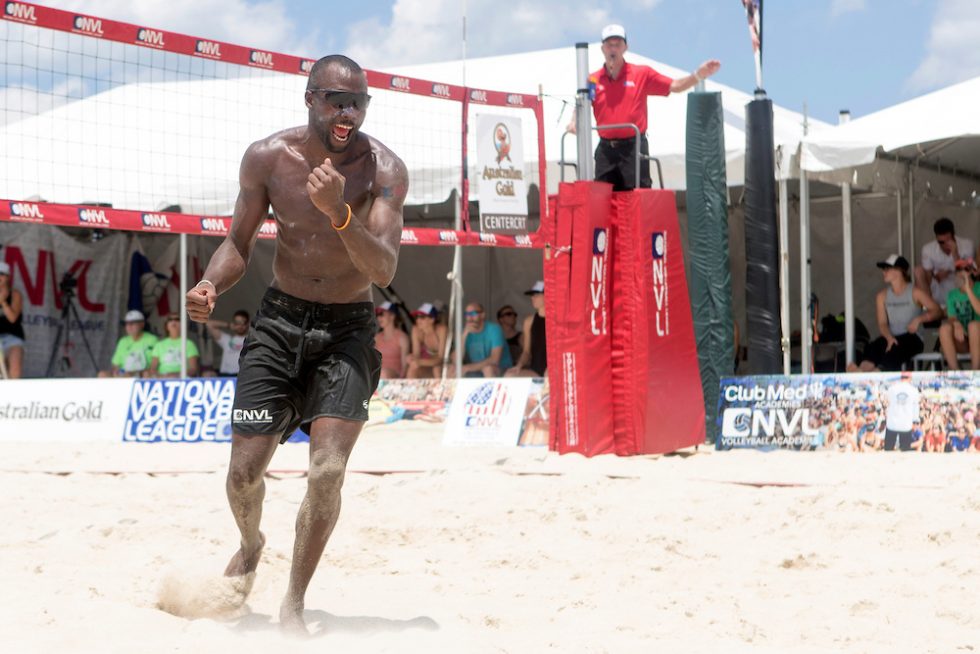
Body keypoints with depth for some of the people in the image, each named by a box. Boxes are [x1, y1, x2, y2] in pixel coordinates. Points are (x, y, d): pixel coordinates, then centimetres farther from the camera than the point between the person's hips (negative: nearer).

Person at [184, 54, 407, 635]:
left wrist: (339, 211, -39)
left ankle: (294, 603, 4)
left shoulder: (384, 169, -14)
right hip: (280, 320, 2)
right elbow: (240, 243, 6)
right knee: (244, 472, 0)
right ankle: (251, 546, 36)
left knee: (328, 471, -16)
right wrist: (211, 286, -15)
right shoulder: (267, 157, -7)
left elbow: (384, 270, -24)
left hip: (348, 327, -2)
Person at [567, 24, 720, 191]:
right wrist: (574, 122, -7)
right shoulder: (593, 80, 8)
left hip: (633, 147, -2)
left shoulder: (642, 74, 4)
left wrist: (698, 75, -10)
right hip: (606, 149, 2)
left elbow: (674, 86, 4)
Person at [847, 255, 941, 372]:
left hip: (911, 337, -3)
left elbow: (937, 311, -1)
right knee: (872, 348, -32)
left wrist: (919, 319, -18)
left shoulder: (915, 293, 2)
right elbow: (882, 323, 5)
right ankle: (863, 370, -64)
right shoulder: (883, 295, 13)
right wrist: (889, 338, -17)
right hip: (892, 337, 3)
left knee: (895, 351, -38)